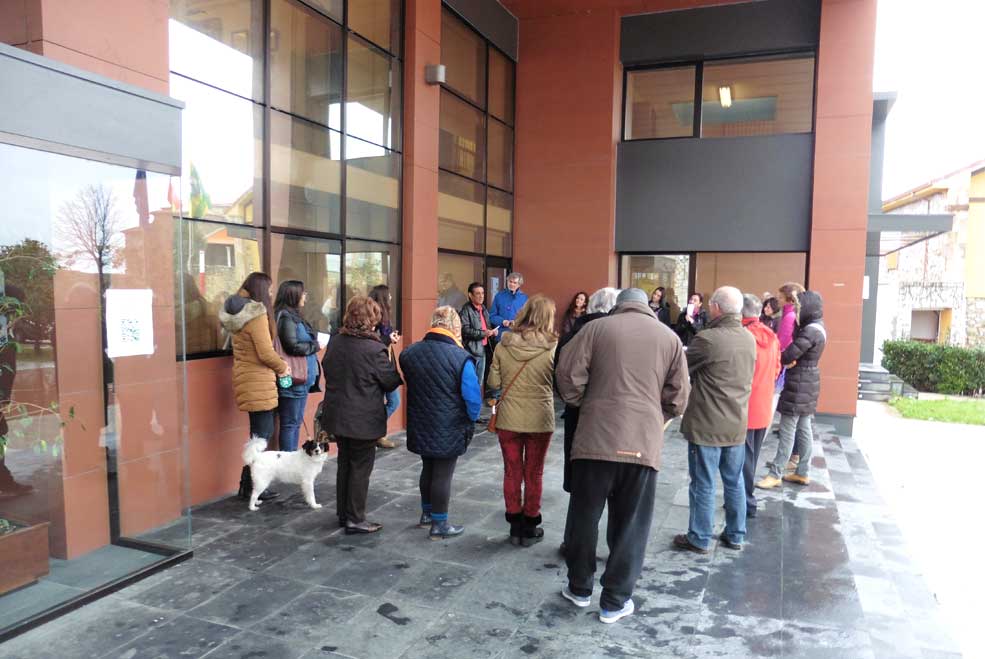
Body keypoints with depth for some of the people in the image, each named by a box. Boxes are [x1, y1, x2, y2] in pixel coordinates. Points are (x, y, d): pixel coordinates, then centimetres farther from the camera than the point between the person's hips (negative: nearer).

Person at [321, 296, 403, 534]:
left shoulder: (334, 343, 0)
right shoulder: (374, 349, -21)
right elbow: (390, 381, -12)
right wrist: (400, 373, 7)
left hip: (337, 414, 7)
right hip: (363, 420, -7)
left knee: (345, 464, 19)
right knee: (361, 468, 6)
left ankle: (344, 514, 30)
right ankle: (355, 519, 13)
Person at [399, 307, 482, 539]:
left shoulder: (409, 353, -2)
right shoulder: (461, 358, -20)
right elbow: (473, 398, -16)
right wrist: (470, 420, 1)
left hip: (420, 427, 6)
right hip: (449, 431, -6)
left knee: (427, 469, 23)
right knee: (443, 475, 7)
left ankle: (427, 512, 39)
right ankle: (439, 524, 18)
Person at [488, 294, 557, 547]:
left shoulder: (504, 345, -8)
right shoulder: (552, 347, -14)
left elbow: (493, 382, -3)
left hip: (508, 418, 1)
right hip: (540, 420, -1)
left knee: (512, 473, 14)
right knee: (533, 474, 13)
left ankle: (515, 526, 24)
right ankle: (529, 528, 24)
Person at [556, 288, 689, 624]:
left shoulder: (596, 328, 5)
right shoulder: (669, 337, 10)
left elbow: (568, 373, -3)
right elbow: (678, 397, 7)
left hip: (596, 437, 0)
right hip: (644, 442, 1)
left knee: (584, 516, 14)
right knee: (630, 525, 11)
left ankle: (579, 587, 28)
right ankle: (615, 601, 18)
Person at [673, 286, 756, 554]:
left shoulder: (708, 339, -20)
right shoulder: (749, 339, 3)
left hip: (707, 424, -6)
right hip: (737, 424, 7)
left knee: (703, 484, 5)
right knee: (734, 482, 17)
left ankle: (699, 539, 16)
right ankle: (735, 535, 29)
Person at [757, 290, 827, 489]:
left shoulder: (810, 331, -22)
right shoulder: (817, 328, 11)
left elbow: (788, 355, -24)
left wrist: (775, 357, -3)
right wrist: (790, 360, -12)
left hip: (799, 384, -10)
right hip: (808, 382, 10)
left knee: (787, 431, -4)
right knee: (804, 429, 14)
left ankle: (775, 474, 2)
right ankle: (802, 472, 23)